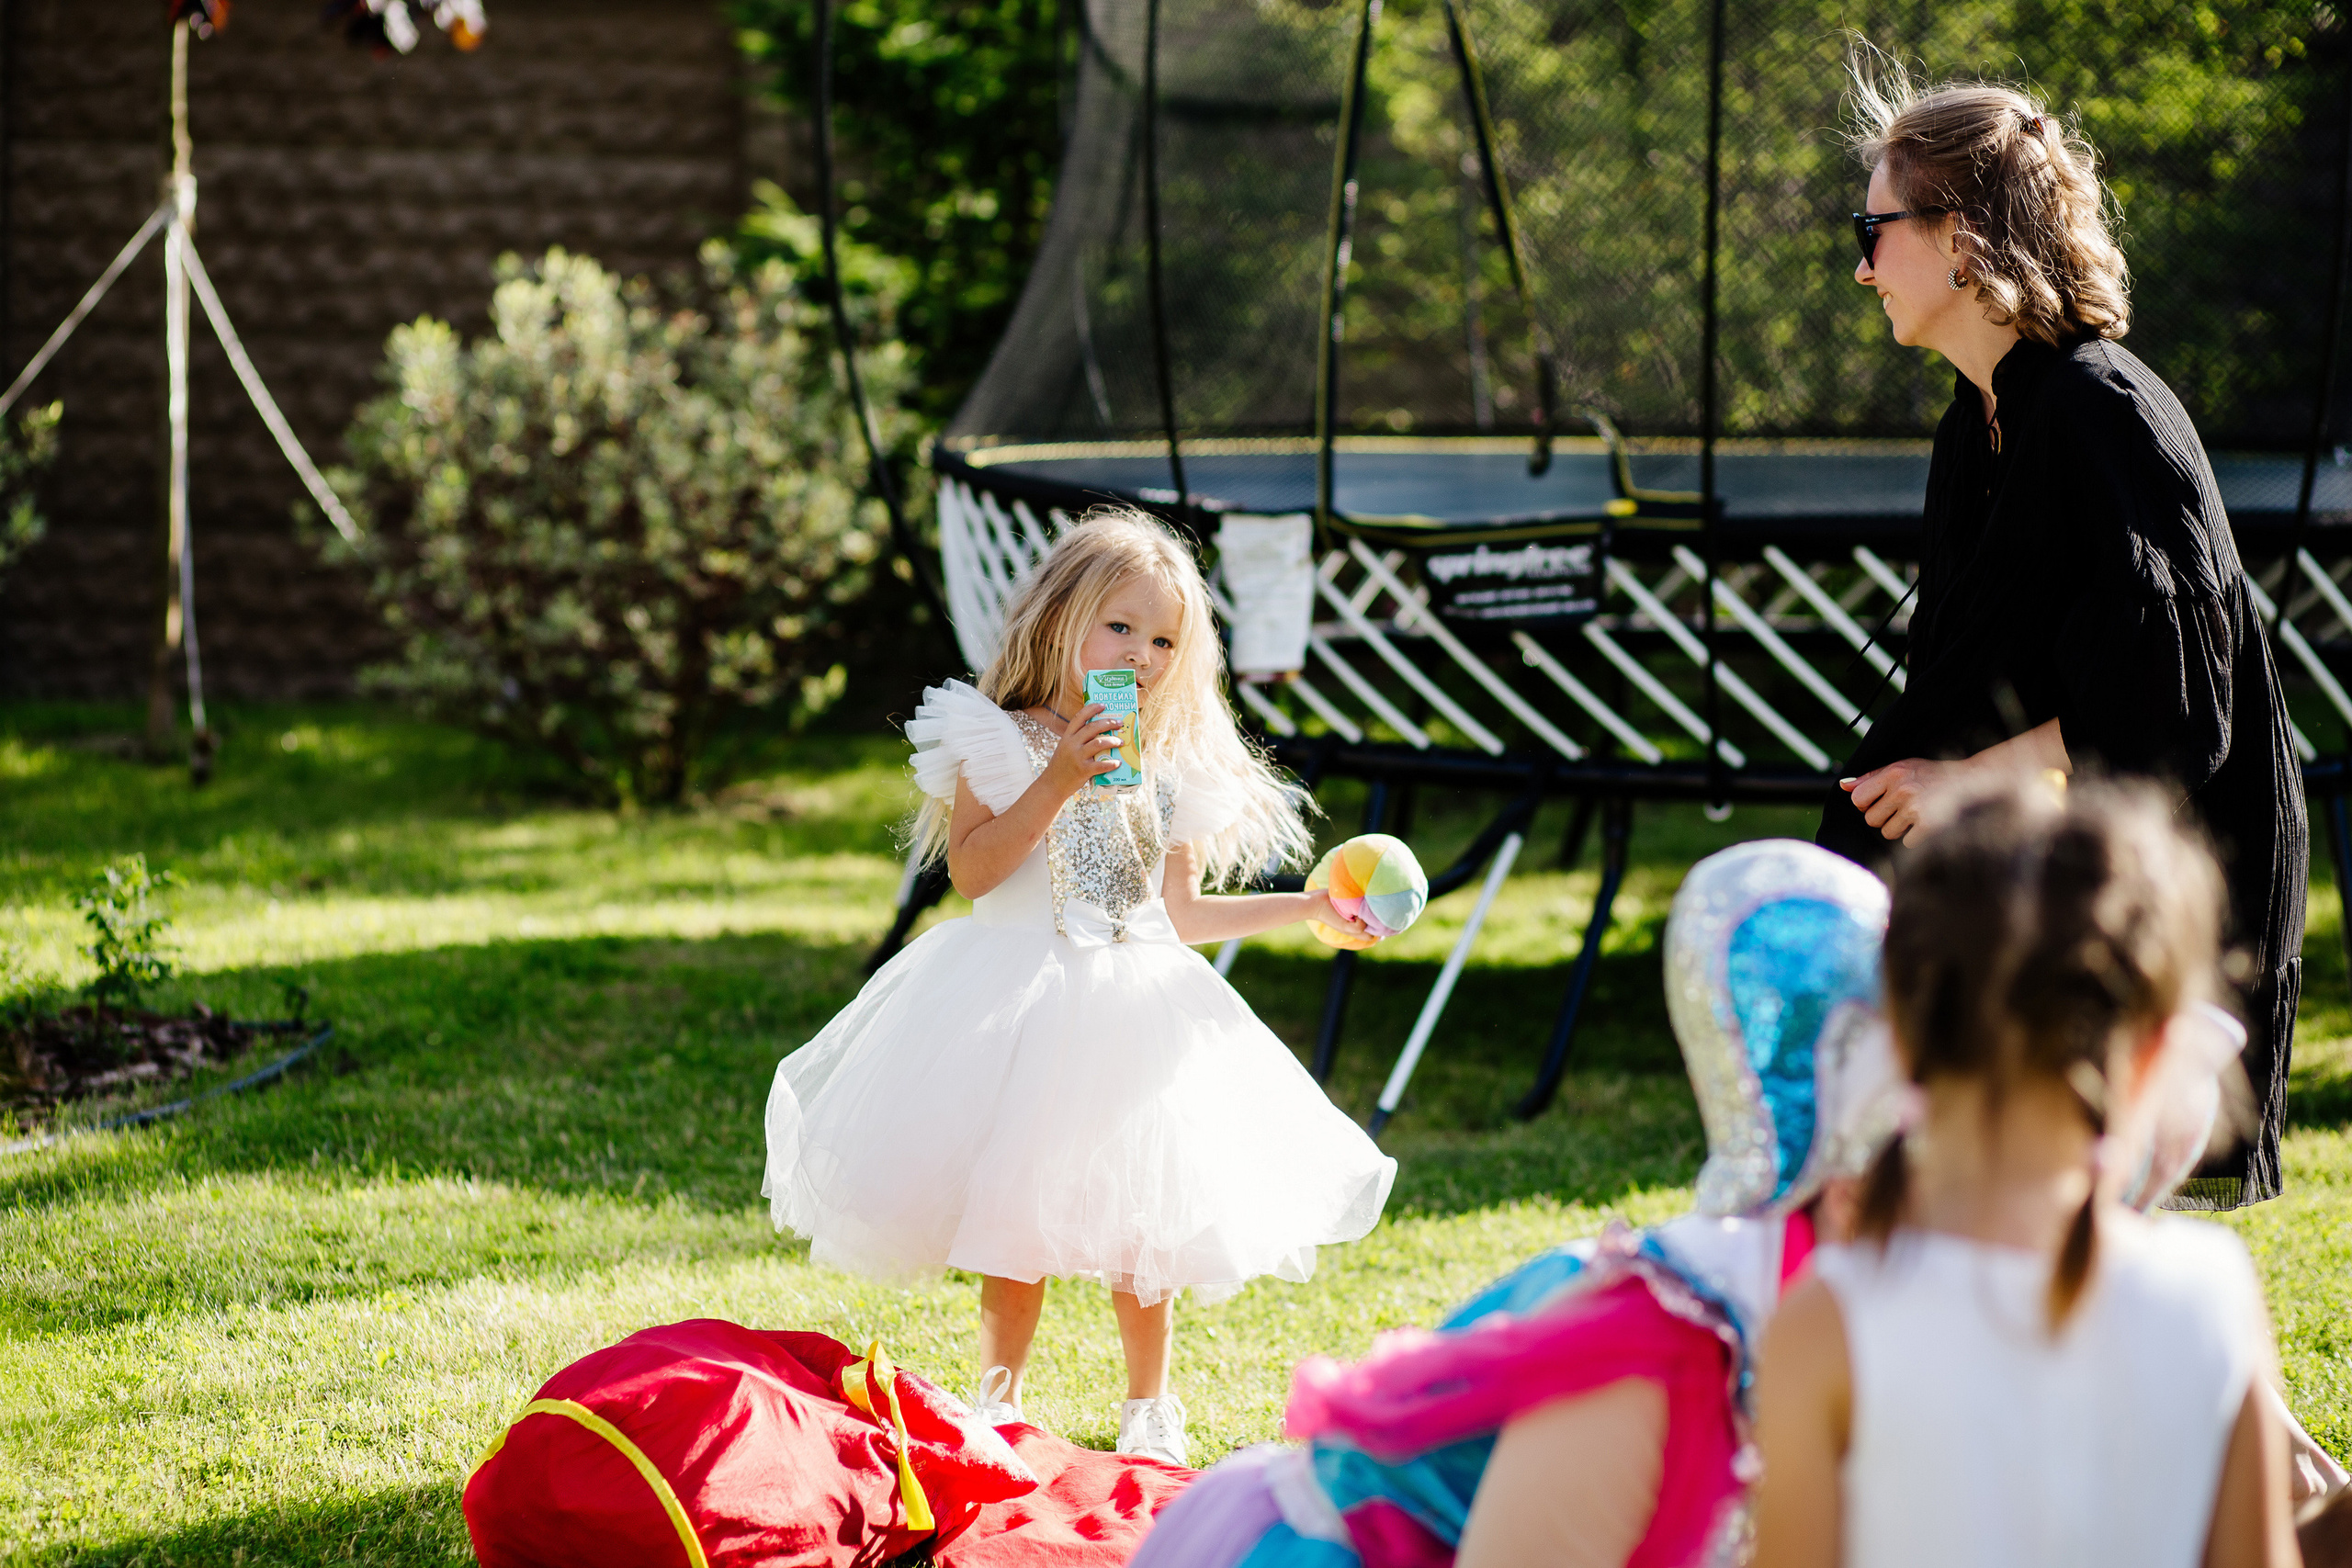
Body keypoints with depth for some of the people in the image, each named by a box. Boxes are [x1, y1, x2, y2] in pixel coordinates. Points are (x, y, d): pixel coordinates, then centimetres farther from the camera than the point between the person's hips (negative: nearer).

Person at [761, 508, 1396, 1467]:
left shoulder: (1173, 769, 9)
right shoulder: (1001, 742, -3)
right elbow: (973, 870, -15)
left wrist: (1313, 908, 13)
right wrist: (1056, 785, -22)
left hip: (1134, 1005, 3)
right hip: (1019, 1000, -3)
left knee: (1142, 1215, 3)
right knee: (1015, 1212, -3)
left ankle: (1148, 1403, 18)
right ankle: (1001, 1395, 13)